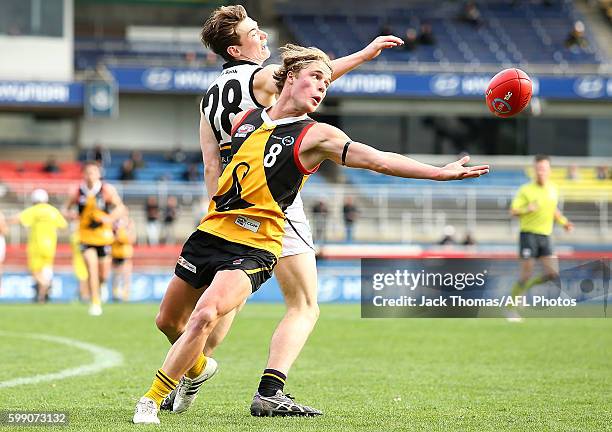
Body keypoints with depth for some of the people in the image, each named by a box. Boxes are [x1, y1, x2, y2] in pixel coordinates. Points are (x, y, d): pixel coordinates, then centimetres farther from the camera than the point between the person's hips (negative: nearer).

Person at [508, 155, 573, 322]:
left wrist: (564, 222, 12)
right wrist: (527, 209, -27)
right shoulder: (526, 190, -7)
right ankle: (512, 309, 4)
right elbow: (513, 211, -9)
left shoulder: (553, 189, 10)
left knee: (552, 273, -5)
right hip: (529, 234, -5)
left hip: (545, 236, 5)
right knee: (526, 274, -9)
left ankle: (525, 287, 19)